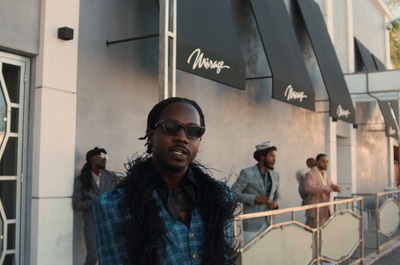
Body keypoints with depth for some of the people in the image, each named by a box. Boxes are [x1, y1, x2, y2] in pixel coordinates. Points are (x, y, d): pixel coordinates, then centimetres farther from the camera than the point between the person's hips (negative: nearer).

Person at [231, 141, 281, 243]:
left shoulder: (275, 175, 11)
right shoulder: (247, 173, -8)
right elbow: (234, 193, -11)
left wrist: (276, 203, -3)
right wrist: (254, 198, -18)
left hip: (269, 223, 6)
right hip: (252, 223, -6)